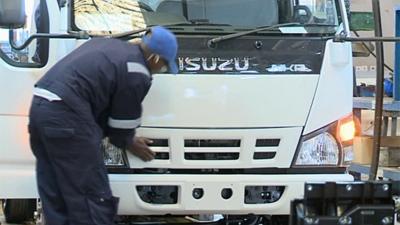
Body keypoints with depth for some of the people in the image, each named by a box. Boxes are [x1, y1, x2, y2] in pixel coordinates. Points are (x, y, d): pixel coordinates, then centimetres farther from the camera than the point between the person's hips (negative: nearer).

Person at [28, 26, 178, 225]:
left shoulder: (107, 45, 23)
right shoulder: (137, 75, -4)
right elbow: (122, 124, 2)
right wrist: (129, 143, 24)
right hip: (65, 114, -10)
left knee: (55, 197, 14)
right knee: (93, 197, -3)